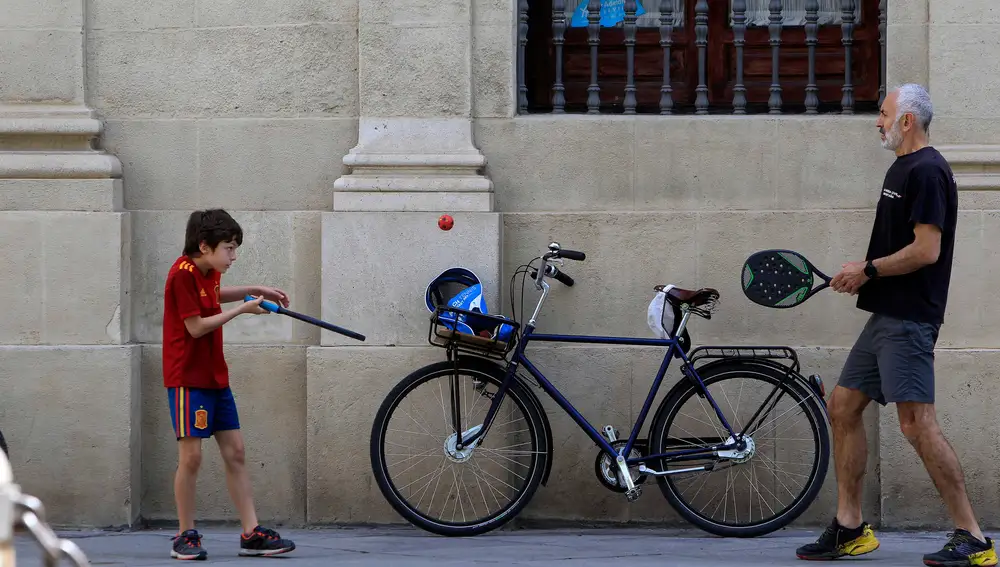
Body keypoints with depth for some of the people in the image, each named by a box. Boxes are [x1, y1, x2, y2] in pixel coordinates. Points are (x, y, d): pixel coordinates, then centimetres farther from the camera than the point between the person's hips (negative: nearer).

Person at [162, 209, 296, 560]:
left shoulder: (208, 272, 9)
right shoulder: (183, 274, -17)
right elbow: (196, 327, -19)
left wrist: (256, 291, 18)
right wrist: (242, 310, -13)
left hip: (215, 376, 9)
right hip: (188, 379, -9)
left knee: (235, 453, 5)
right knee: (191, 456, -6)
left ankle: (252, 534, 5)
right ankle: (186, 536, 5)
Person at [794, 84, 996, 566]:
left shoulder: (926, 171, -14)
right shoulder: (902, 169, 18)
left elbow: (927, 250, -21)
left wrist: (869, 270, -12)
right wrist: (864, 273, 10)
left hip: (908, 320, -11)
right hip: (886, 316, 11)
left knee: (917, 423, -14)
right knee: (843, 406, 12)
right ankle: (850, 528, 18)